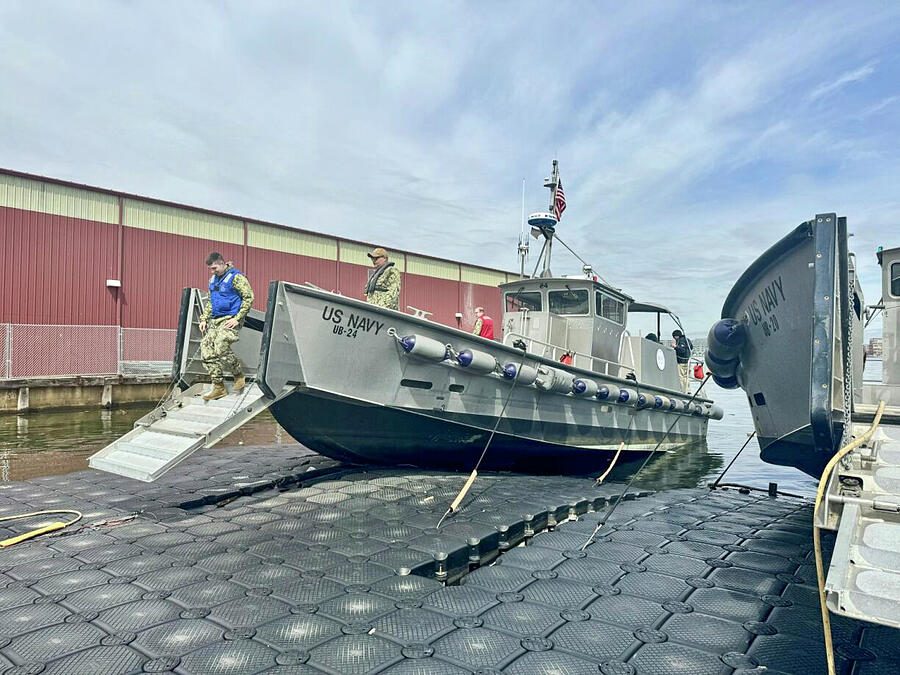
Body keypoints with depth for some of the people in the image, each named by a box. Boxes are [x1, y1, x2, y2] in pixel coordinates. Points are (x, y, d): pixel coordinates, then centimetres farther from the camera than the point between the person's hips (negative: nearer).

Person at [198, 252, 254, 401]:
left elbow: (249, 297, -12)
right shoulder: (213, 279, 18)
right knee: (206, 349, -3)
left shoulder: (236, 277, -7)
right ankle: (219, 387, 3)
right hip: (215, 321, 8)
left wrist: (237, 319, -16)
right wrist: (204, 319, 16)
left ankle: (239, 375, 0)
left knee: (221, 347, -25)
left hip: (230, 320, -8)